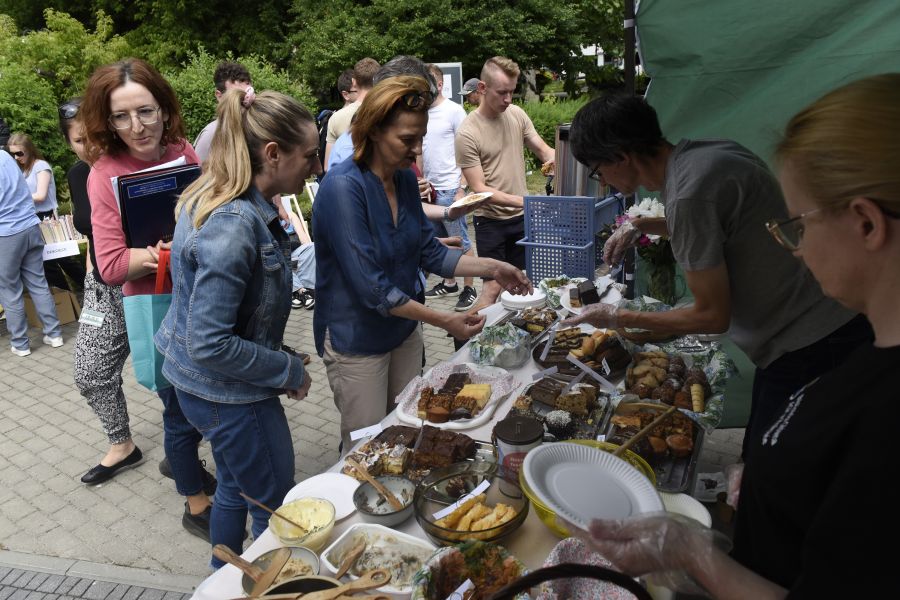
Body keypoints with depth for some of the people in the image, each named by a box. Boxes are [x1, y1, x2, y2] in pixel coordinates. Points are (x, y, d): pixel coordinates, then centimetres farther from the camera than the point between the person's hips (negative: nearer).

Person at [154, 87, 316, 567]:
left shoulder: (223, 200, 0)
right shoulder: (234, 225, -29)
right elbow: (210, 344, -29)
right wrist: (289, 371, -17)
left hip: (207, 384, 10)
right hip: (227, 392, -9)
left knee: (236, 489, 27)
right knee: (277, 507, 9)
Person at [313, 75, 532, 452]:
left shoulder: (406, 178, -2)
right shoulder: (343, 188, -24)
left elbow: (429, 251, 7)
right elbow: (371, 287, -27)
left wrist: (492, 268, -4)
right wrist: (444, 321, -25)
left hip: (404, 329, 7)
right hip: (356, 340, -7)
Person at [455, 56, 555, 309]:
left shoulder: (517, 114, 0)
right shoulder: (467, 133, -17)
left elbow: (543, 149, 7)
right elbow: (479, 189, -18)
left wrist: (554, 158, -18)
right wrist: (522, 201, -27)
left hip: (521, 217, 6)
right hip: (491, 221, -6)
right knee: (493, 287, -3)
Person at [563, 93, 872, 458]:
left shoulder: (688, 193, -25)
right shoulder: (703, 152, 3)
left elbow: (712, 316, -17)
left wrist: (617, 318, -8)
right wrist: (639, 226, 18)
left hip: (812, 346, -10)